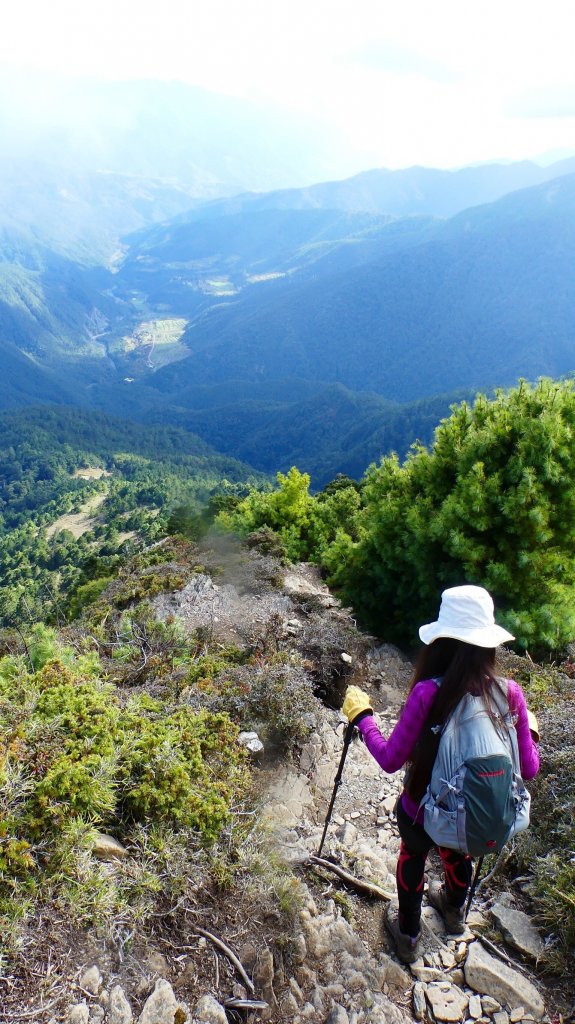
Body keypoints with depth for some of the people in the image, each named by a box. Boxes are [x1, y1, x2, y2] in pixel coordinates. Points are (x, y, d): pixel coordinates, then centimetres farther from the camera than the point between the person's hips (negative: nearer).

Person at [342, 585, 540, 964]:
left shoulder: (428, 693, -30)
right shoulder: (510, 692, -19)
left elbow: (390, 759, -21)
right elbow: (529, 769, -8)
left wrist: (362, 716, -7)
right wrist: (529, 729, 10)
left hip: (423, 811, -3)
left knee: (412, 857, 31)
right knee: (457, 854, 36)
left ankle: (408, 936, 54)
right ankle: (455, 912, 67)